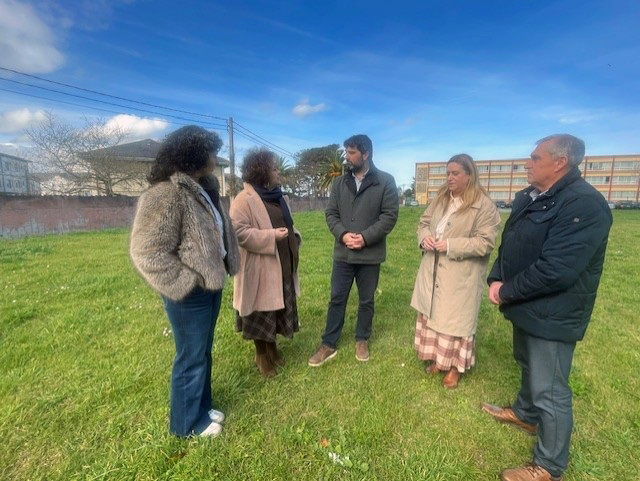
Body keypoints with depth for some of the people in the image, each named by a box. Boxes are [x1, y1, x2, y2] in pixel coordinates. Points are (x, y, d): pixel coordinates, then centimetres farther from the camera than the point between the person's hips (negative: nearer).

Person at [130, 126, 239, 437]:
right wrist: (187, 284, -18)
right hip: (191, 293, -9)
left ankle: (201, 407, 44)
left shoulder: (203, 190, 9)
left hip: (211, 285, 9)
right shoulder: (165, 194, -21)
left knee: (204, 352, 22)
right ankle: (187, 421, 34)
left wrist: (222, 269, 11)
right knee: (191, 357, 10)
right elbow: (147, 252, -24)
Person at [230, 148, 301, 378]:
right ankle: (261, 355, 29)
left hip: (282, 265, 8)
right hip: (260, 268, -8)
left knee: (278, 309, 18)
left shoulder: (278, 197, 12)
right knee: (261, 313, 8)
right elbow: (238, 232, -22)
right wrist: (271, 236, -23)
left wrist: (294, 237, 2)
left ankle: (272, 347, 39)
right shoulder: (244, 200, -14)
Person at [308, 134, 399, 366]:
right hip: (343, 253, 2)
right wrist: (343, 234, -14)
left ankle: (362, 340, 34)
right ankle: (328, 344, 24)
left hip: (370, 254, -2)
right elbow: (331, 213, 4)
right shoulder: (339, 182, 6)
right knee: (337, 299, 10)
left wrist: (365, 237, -18)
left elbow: (390, 215, -8)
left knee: (366, 301, 13)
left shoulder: (385, 181, -4)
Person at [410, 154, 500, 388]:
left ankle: (455, 367, 27)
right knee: (432, 313, 16)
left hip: (460, 277, -6)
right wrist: (425, 237, -7)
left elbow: (485, 243, -16)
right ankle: (437, 358, 36)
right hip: (433, 271, 7)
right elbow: (424, 222, 15)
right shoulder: (440, 198, 9)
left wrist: (451, 245, -23)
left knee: (455, 321, 5)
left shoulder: (485, 205, -12)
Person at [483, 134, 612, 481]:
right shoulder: (528, 197, 6)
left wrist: (507, 293, -18)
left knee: (550, 391, 5)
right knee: (528, 365, 28)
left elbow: (555, 270, -30)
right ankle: (525, 413, 53)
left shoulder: (584, 205, -23)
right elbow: (508, 244, 10)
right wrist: (496, 280, -6)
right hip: (528, 306, 9)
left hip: (552, 315, -9)